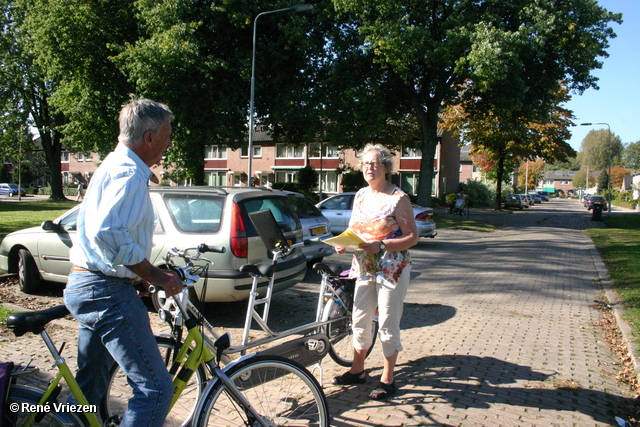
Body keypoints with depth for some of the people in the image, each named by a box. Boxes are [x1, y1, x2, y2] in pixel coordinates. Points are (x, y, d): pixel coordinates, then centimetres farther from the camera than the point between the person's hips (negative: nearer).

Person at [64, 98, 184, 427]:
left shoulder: (114, 166, 19)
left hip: (84, 287, 11)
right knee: (155, 388, -8)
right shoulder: (129, 172, -16)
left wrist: (142, 275, 24)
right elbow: (108, 233, -30)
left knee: (89, 387, 23)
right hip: (107, 292, -11)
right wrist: (154, 275, -21)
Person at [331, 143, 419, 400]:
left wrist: (380, 245, -24)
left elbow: (412, 237, -13)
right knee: (360, 320, 12)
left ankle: (388, 379, 18)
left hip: (392, 270, -6)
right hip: (364, 269, 6)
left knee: (388, 324, 3)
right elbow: (353, 228, 16)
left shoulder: (398, 198, -10)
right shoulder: (360, 196, 9)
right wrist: (344, 244, -5)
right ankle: (357, 370, 30)